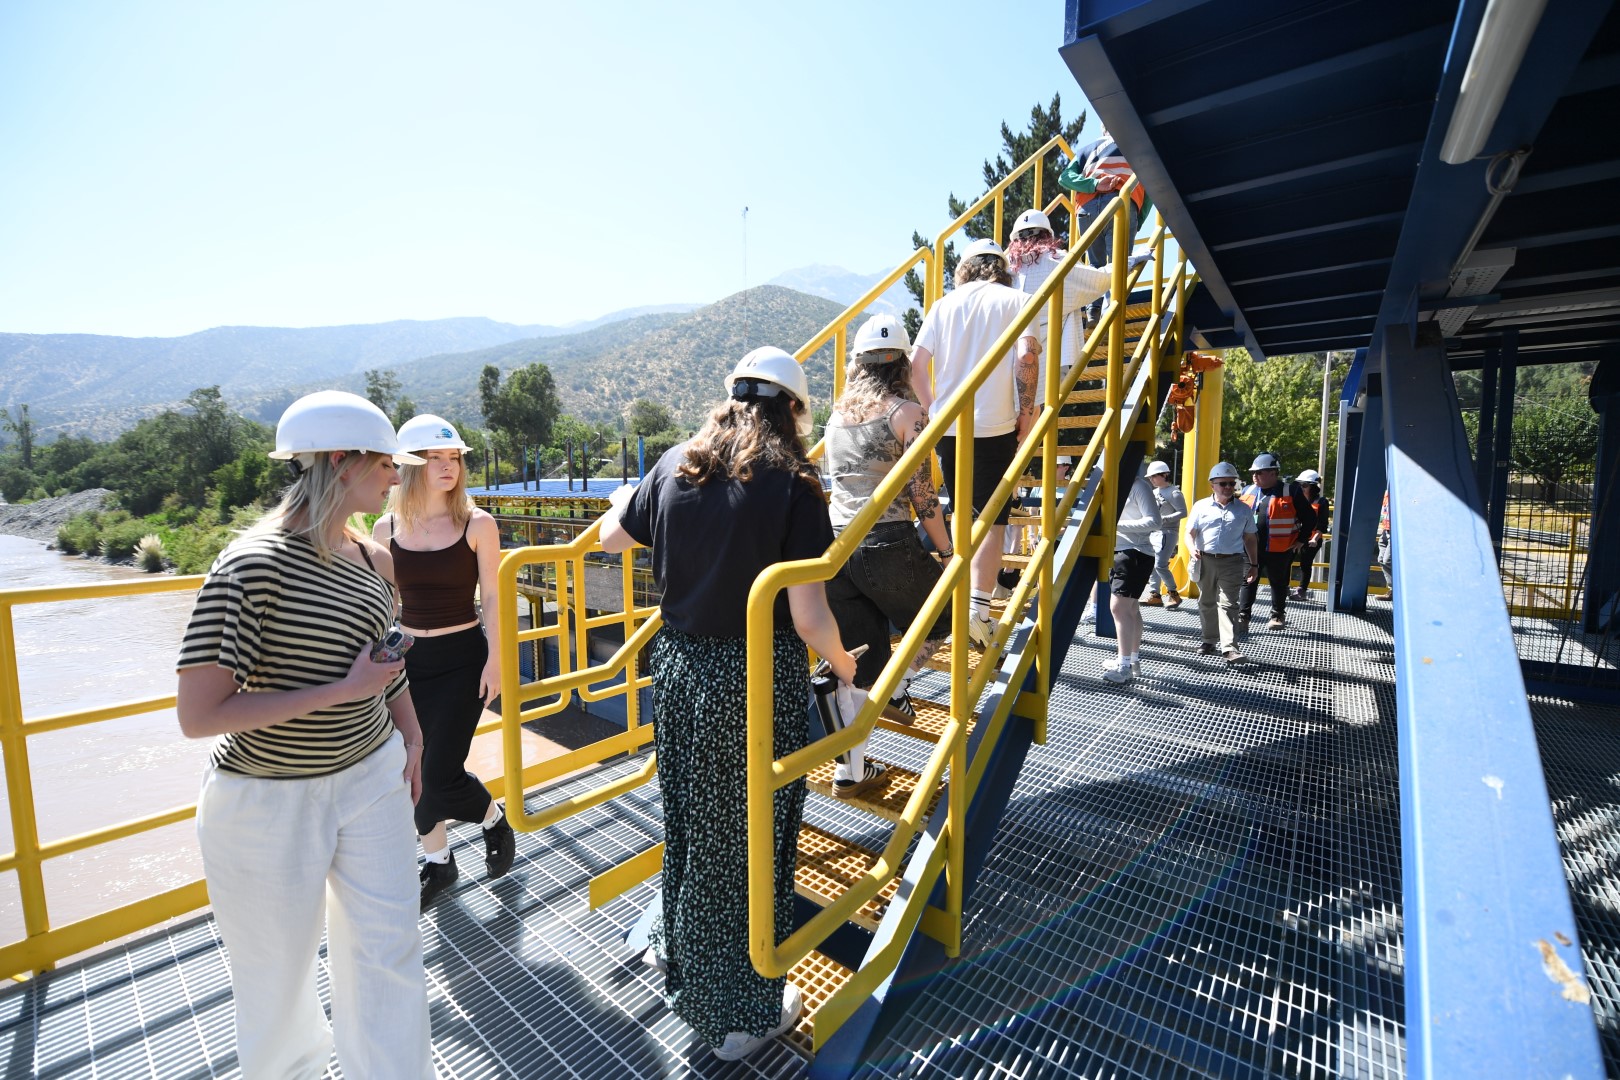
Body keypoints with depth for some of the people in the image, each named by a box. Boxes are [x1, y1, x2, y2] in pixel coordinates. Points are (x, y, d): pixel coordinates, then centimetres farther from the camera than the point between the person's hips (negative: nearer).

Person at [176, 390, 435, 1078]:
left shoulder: (371, 559, -1)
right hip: (268, 798, -5)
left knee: (388, 952, 13)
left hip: (371, 777, 5)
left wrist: (410, 735, 14)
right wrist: (342, 692, -24)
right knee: (279, 967, 20)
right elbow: (197, 716, -23)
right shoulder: (252, 566, -22)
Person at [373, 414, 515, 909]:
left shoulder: (477, 524, -8)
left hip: (462, 660, -3)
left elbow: (491, 598, -6)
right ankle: (437, 862, 35)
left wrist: (494, 660, -9)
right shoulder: (386, 528, 0)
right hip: (406, 659, 4)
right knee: (414, 772, 12)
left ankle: (495, 821, 29)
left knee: (440, 775, -3)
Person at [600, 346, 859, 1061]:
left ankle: (682, 967, 48)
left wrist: (622, 499, 36)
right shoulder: (792, 485, -14)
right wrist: (844, 667, 1)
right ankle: (744, 1014, 35)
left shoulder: (674, 466, 0)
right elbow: (808, 618, -19)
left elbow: (612, 538, 15)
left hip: (677, 666, 6)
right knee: (748, 842, 13)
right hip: (756, 681, -5)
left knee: (687, 824, 23)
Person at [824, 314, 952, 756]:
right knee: (944, 615, 25)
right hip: (887, 545, -6)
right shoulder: (907, 412, -5)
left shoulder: (837, 412, 13)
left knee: (854, 665, 13)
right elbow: (922, 495, -8)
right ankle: (896, 692, 23)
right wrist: (948, 553, 2)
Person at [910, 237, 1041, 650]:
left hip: (946, 427, 4)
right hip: (995, 427, -3)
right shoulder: (1016, 299, 4)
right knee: (993, 519, 2)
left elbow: (916, 366, 3)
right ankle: (979, 608, -7)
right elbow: (1027, 355, -13)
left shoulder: (944, 304, 12)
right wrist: (1026, 412, -4)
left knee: (962, 514, 18)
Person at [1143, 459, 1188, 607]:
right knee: (1151, 565, 6)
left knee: (1160, 565, -12)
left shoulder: (1174, 493, -9)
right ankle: (1154, 595, 13)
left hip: (1167, 533, -8)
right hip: (1153, 532, 8)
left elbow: (1183, 512, -15)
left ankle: (1173, 594, 4)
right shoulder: (1154, 492, 16)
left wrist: (1164, 519, -21)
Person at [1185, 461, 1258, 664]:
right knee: (1207, 603, 11)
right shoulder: (1201, 506, 4)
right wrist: (1192, 549, -17)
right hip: (1205, 561, 1)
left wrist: (1254, 564, 10)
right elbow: (1190, 533, 4)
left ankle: (1229, 647, -12)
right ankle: (1210, 640, 24)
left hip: (1232, 562, -1)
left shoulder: (1243, 510, 8)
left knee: (1228, 604, -8)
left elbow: (1250, 539, 13)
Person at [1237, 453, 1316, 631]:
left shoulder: (1291, 492, -7)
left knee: (1278, 584, 12)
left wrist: (1300, 540, -1)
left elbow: (1310, 518, 0)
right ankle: (1243, 616, 8)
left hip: (1279, 550, -3)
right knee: (1248, 582, 4)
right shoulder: (1248, 491, 6)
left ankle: (1278, 615, 27)